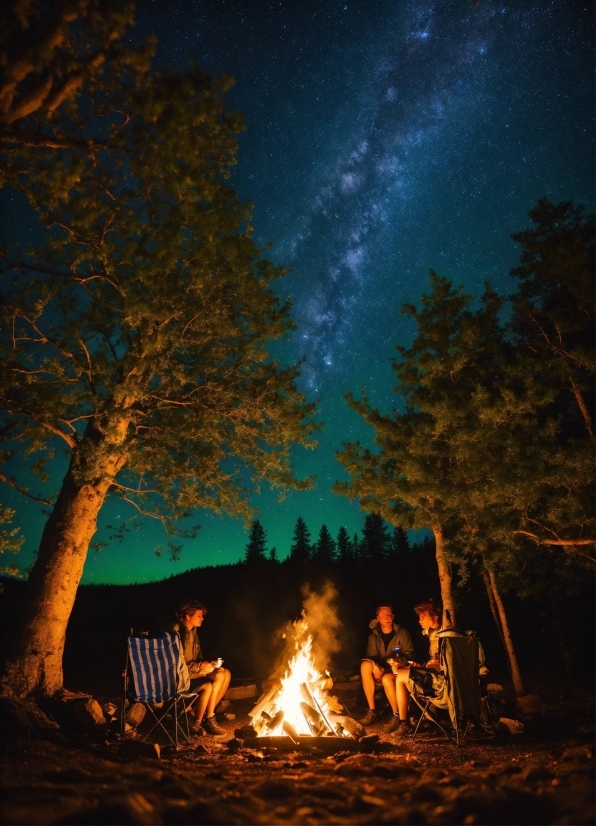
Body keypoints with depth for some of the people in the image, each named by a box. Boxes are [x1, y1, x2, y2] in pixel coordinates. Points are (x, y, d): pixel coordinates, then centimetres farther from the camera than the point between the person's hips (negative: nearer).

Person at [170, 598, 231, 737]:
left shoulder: (192, 631, 8)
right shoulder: (177, 634, -22)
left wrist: (207, 664, -3)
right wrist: (199, 667, -22)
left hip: (192, 672, 10)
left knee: (224, 674, 0)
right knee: (207, 686, -30)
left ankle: (208, 715, 6)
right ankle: (197, 723, -6)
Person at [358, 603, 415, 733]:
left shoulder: (402, 633, -2)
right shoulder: (373, 636, 6)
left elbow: (409, 653, -7)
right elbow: (371, 656, 1)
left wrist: (400, 660, -29)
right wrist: (375, 667, -22)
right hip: (380, 671, 3)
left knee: (387, 678, -37)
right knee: (365, 665, -28)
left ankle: (397, 716, -15)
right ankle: (372, 711, -21)